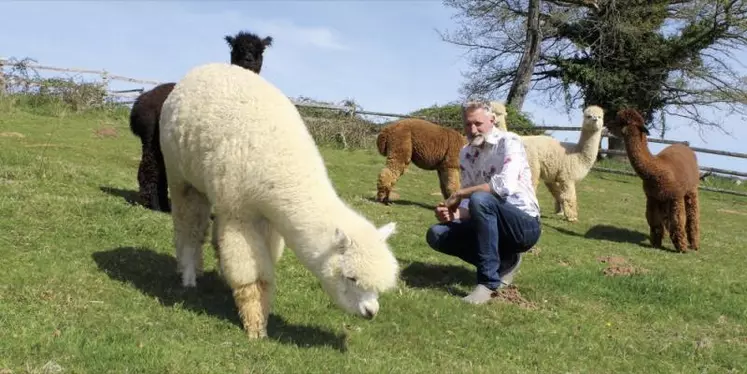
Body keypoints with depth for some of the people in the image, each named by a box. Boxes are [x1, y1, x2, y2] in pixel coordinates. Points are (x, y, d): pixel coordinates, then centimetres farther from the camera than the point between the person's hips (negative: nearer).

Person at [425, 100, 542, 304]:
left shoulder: (509, 142, -13)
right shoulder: (466, 153, 7)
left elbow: (506, 185, -31)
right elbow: (469, 203, 7)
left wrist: (459, 194, -23)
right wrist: (455, 213, -17)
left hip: (524, 225, -7)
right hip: (493, 223, 7)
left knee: (480, 200, -34)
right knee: (436, 235, -8)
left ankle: (488, 282, -25)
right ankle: (504, 262, 4)